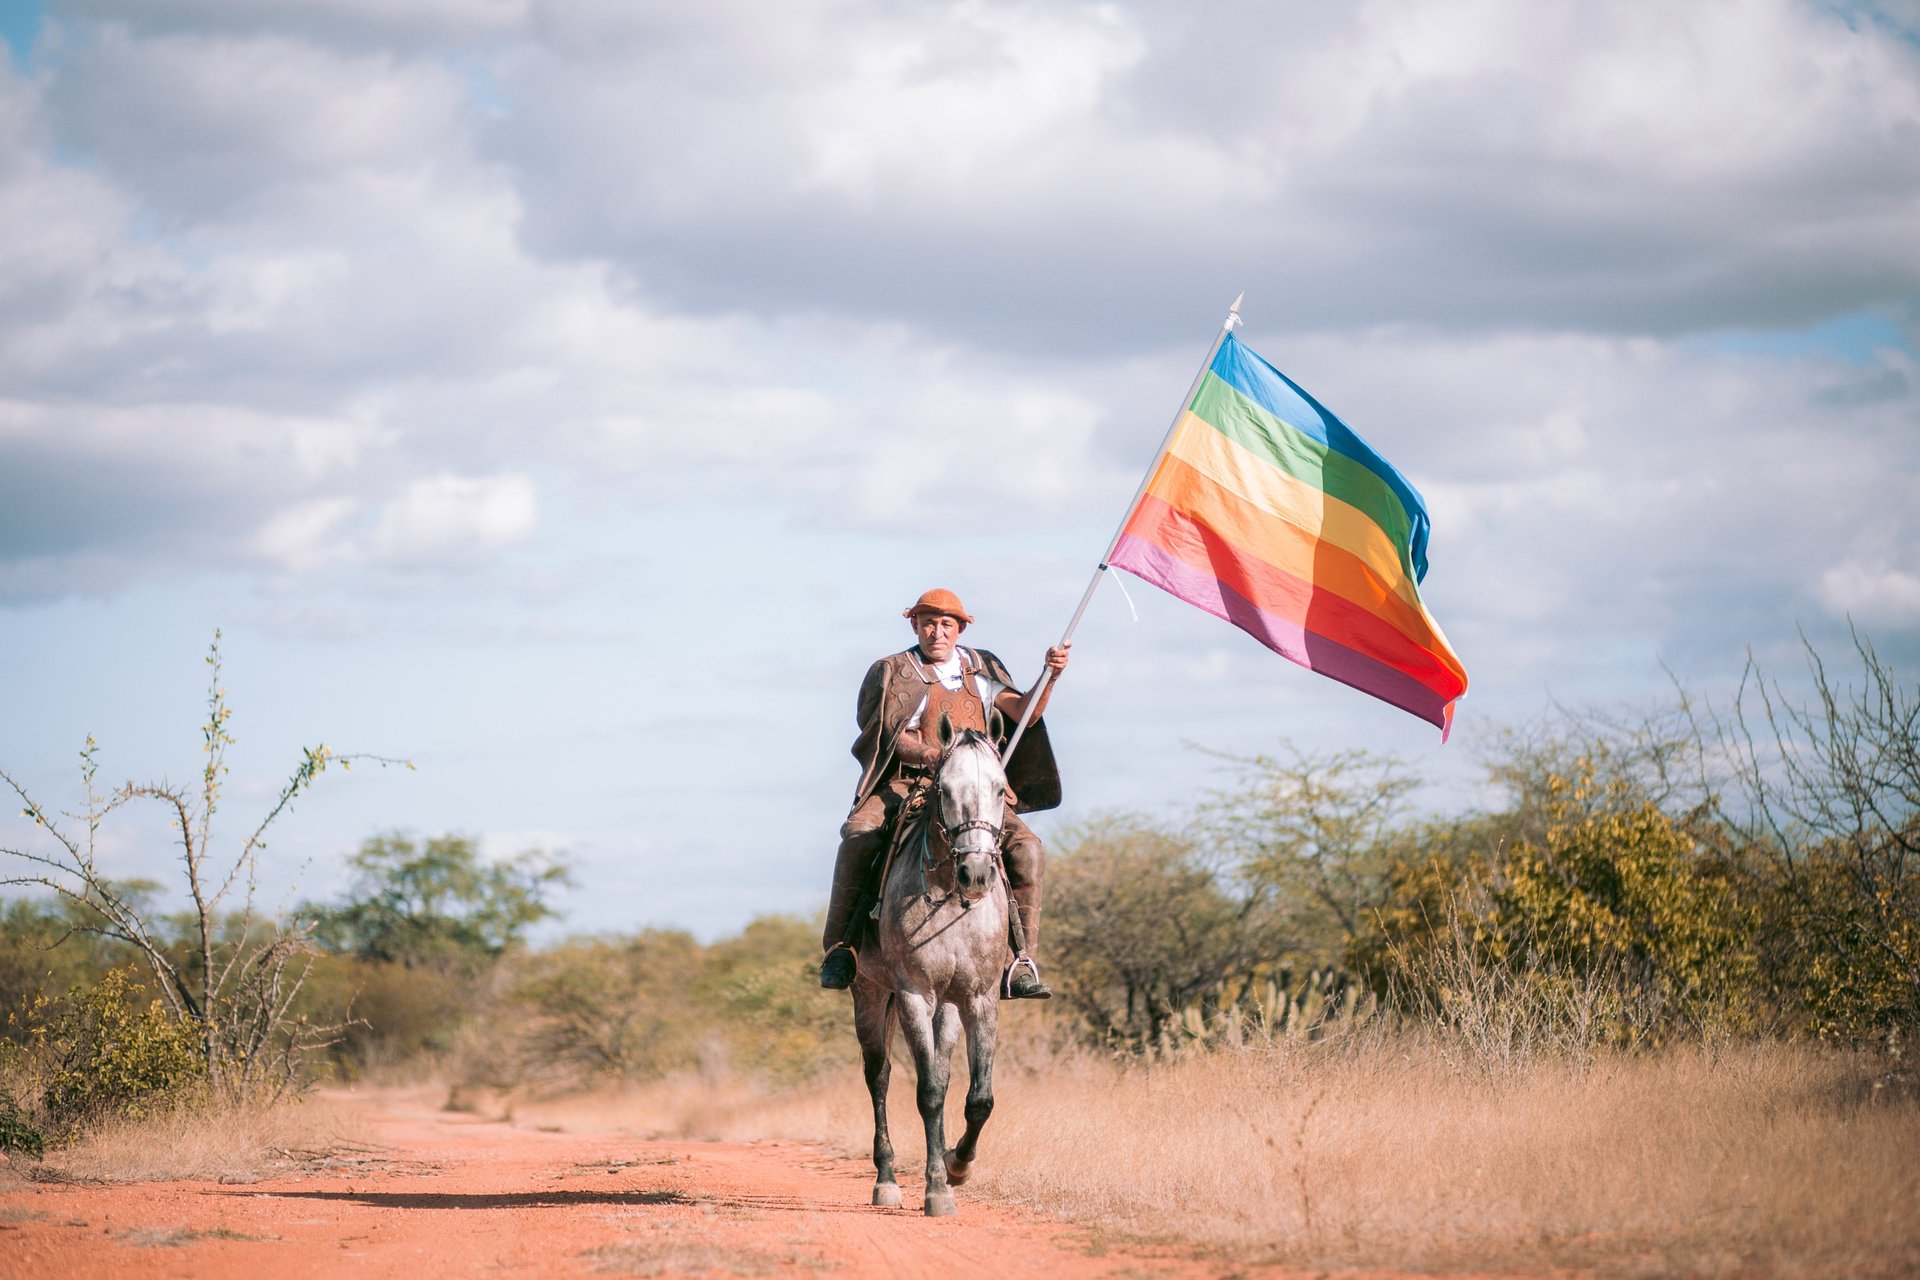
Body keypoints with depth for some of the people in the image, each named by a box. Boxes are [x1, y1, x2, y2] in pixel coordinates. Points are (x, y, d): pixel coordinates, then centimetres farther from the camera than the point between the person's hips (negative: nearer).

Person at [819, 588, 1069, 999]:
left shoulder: (981, 669, 17)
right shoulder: (894, 673, 8)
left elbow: (1022, 713, 5)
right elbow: (893, 739, -2)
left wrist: (1050, 676, -12)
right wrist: (931, 756, -23)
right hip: (905, 784, -2)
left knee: (1027, 849, -22)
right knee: (858, 837, -31)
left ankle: (1021, 962, -19)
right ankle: (839, 947, -22)